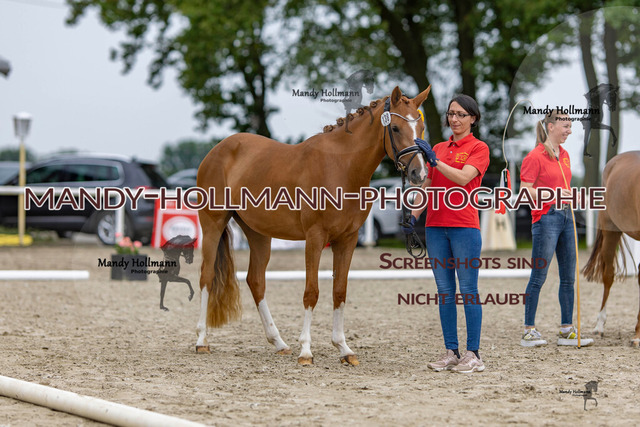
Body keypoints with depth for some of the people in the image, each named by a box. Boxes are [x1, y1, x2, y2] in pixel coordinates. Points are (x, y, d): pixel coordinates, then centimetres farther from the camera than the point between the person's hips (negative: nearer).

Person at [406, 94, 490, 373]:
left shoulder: (479, 148, 0)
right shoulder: (438, 148, 16)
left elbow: (463, 178, -16)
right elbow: (427, 186, 17)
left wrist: (434, 160, -19)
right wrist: (414, 215, 7)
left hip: (464, 226, -6)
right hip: (436, 226, 6)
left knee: (468, 291, -4)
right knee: (445, 292, 7)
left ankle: (473, 355, -1)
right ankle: (451, 352, 11)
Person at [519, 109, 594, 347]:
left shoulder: (564, 155, 15)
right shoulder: (535, 156, -8)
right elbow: (525, 190, -14)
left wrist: (569, 199, 18)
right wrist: (553, 194, -20)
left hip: (565, 216, 8)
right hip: (545, 218, -8)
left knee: (568, 278, 7)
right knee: (538, 277, -5)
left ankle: (567, 331, 11)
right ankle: (529, 331, 1)